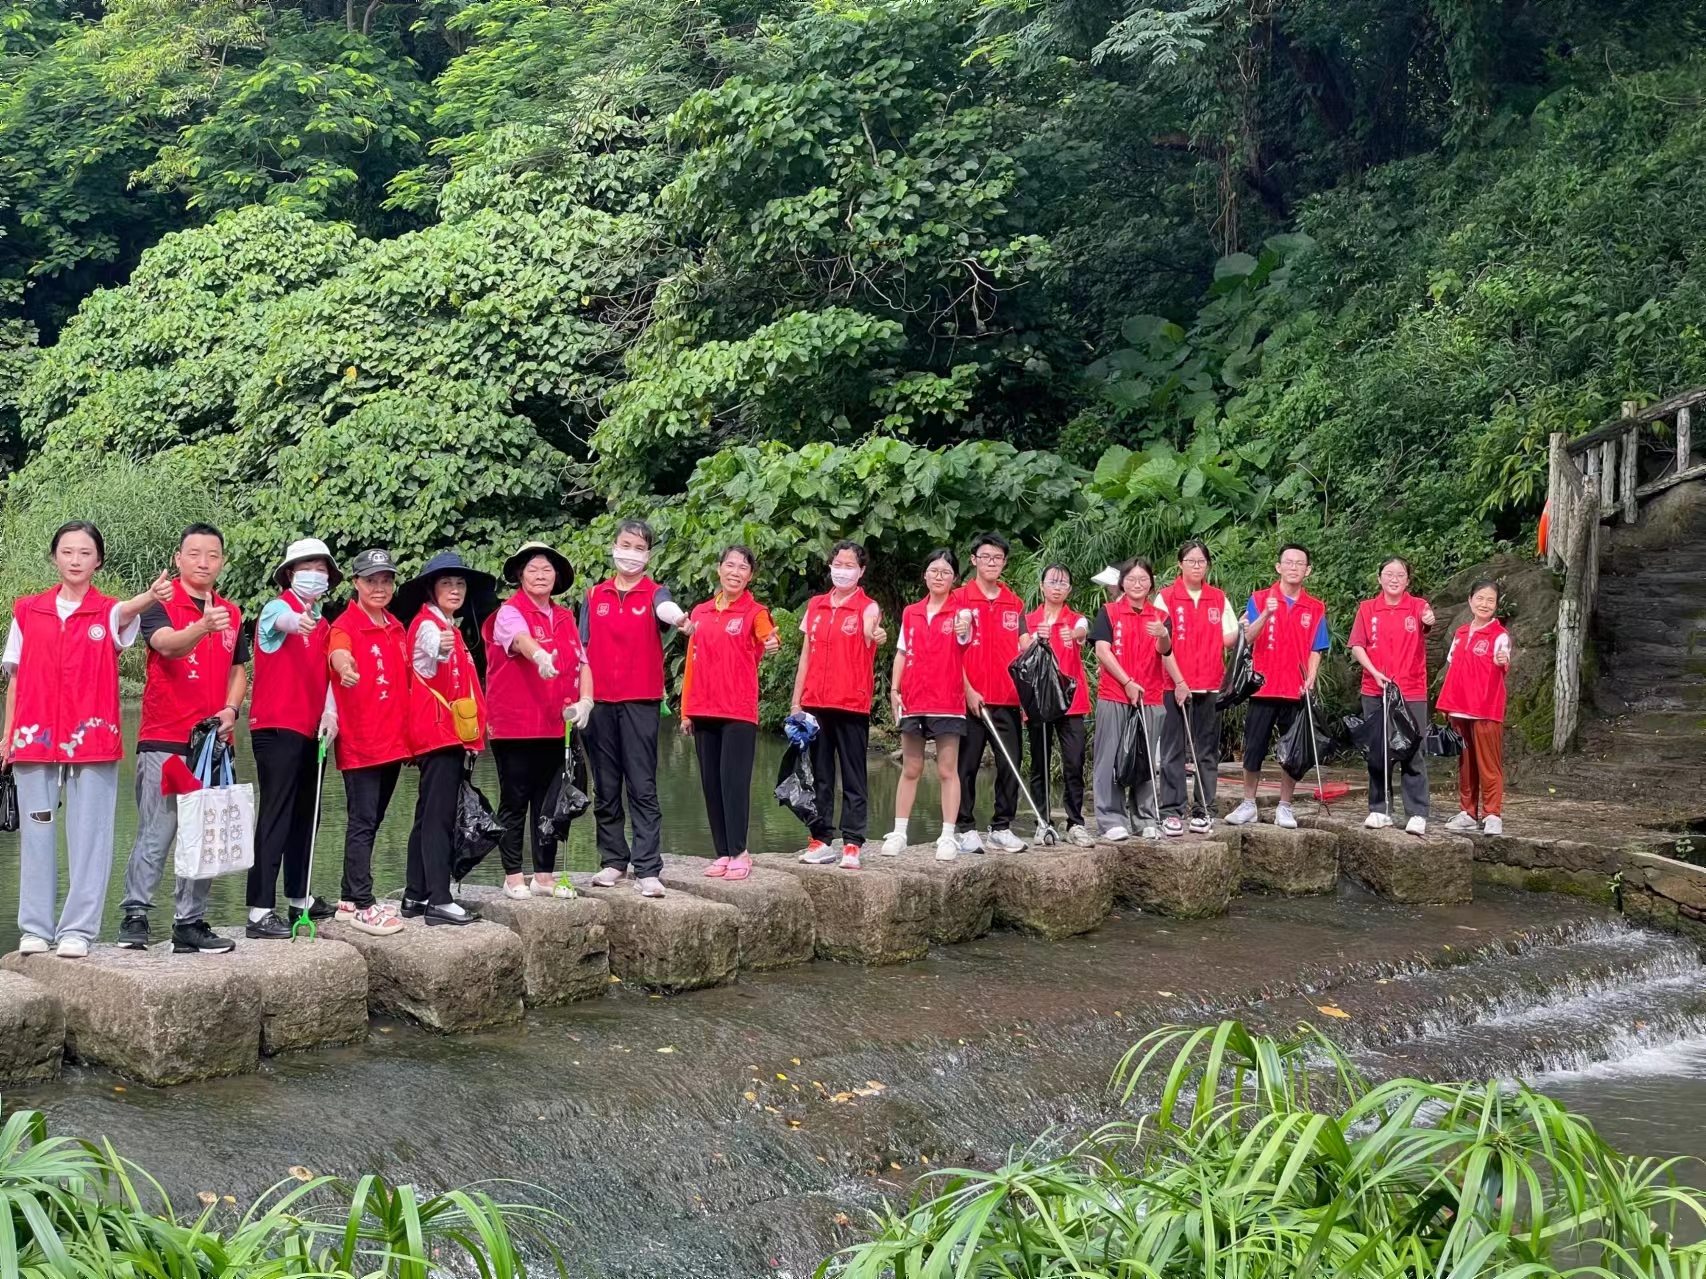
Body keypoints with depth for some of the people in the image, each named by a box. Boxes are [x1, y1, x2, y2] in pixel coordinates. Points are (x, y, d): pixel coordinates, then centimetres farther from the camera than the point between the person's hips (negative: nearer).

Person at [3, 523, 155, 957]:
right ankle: (35, 929, 11)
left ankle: (78, 930, 3)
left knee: (88, 835, -2)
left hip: (91, 739, -2)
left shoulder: (108, 612, 2)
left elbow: (126, 611, -24)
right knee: (36, 833, 4)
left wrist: (151, 596, -47)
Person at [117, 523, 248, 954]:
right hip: (164, 741, -5)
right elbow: (168, 644, -23)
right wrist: (202, 627, -44)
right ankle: (134, 916, -5)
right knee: (155, 834, -9)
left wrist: (231, 709, 1)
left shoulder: (231, 613, 15)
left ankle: (190, 923, 11)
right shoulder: (161, 604, -3)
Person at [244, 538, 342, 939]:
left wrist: (329, 712, 0)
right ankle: (261, 912, -13)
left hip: (310, 731, 8)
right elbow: (282, 619, -31)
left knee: (303, 815, 15)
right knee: (275, 817, -11)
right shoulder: (277, 608, -7)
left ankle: (299, 898, 27)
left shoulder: (322, 626, 17)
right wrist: (297, 622, -55)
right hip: (276, 729, -8)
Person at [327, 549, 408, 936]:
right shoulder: (346, 625, -8)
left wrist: (409, 733, 15)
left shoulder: (396, 630, 14)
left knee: (370, 822, 12)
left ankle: (350, 899, 20)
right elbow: (338, 653, -32)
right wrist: (344, 666, -56)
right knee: (362, 823, -7)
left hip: (393, 742, 7)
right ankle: (362, 906, -5)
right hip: (359, 741, -7)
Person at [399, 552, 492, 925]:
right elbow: (430, 662, -34)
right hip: (437, 730, -10)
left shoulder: (451, 627, 19)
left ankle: (416, 896, 17)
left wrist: (476, 724, 20)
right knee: (438, 816, -13)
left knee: (429, 815, 12)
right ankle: (438, 900, -17)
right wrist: (440, 650, -57)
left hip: (451, 731, 10)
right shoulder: (427, 624, -10)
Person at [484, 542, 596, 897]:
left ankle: (544, 876, 17)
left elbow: (581, 663, 11)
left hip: (555, 725, 6)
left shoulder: (565, 618, 14)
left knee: (548, 801, 9)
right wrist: (540, 656, -50)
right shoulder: (510, 612, -5)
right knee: (515, 802, 1)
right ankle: (513, 877, 8)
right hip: (514, 725, -5)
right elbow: (520, 638, -28)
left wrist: (585, 701, -7)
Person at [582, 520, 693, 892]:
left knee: (643, 788, -5)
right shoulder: (594, 596, 11)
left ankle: (648, 868, -7)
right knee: (605, 788, 8)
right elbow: (582, 649, 11)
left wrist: (678, 618, -46)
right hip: (600, 702, 3)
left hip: (640, 702, -3)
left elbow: (665, 608, -22)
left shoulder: (654, 593, 3)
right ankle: (613, 861, 18)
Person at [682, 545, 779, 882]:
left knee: (733, 781, -9)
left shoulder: (754, 611, 0)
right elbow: (692, 663, 15)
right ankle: (723, 852, 11)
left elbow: (768, 636, -22)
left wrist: (772, 644, -46)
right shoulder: (700, 613, 13)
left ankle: (739, 851, -3)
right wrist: (686, 710, 12)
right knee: (711, 784, 6)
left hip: (739, 711, -5)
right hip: (703, 711, 5)